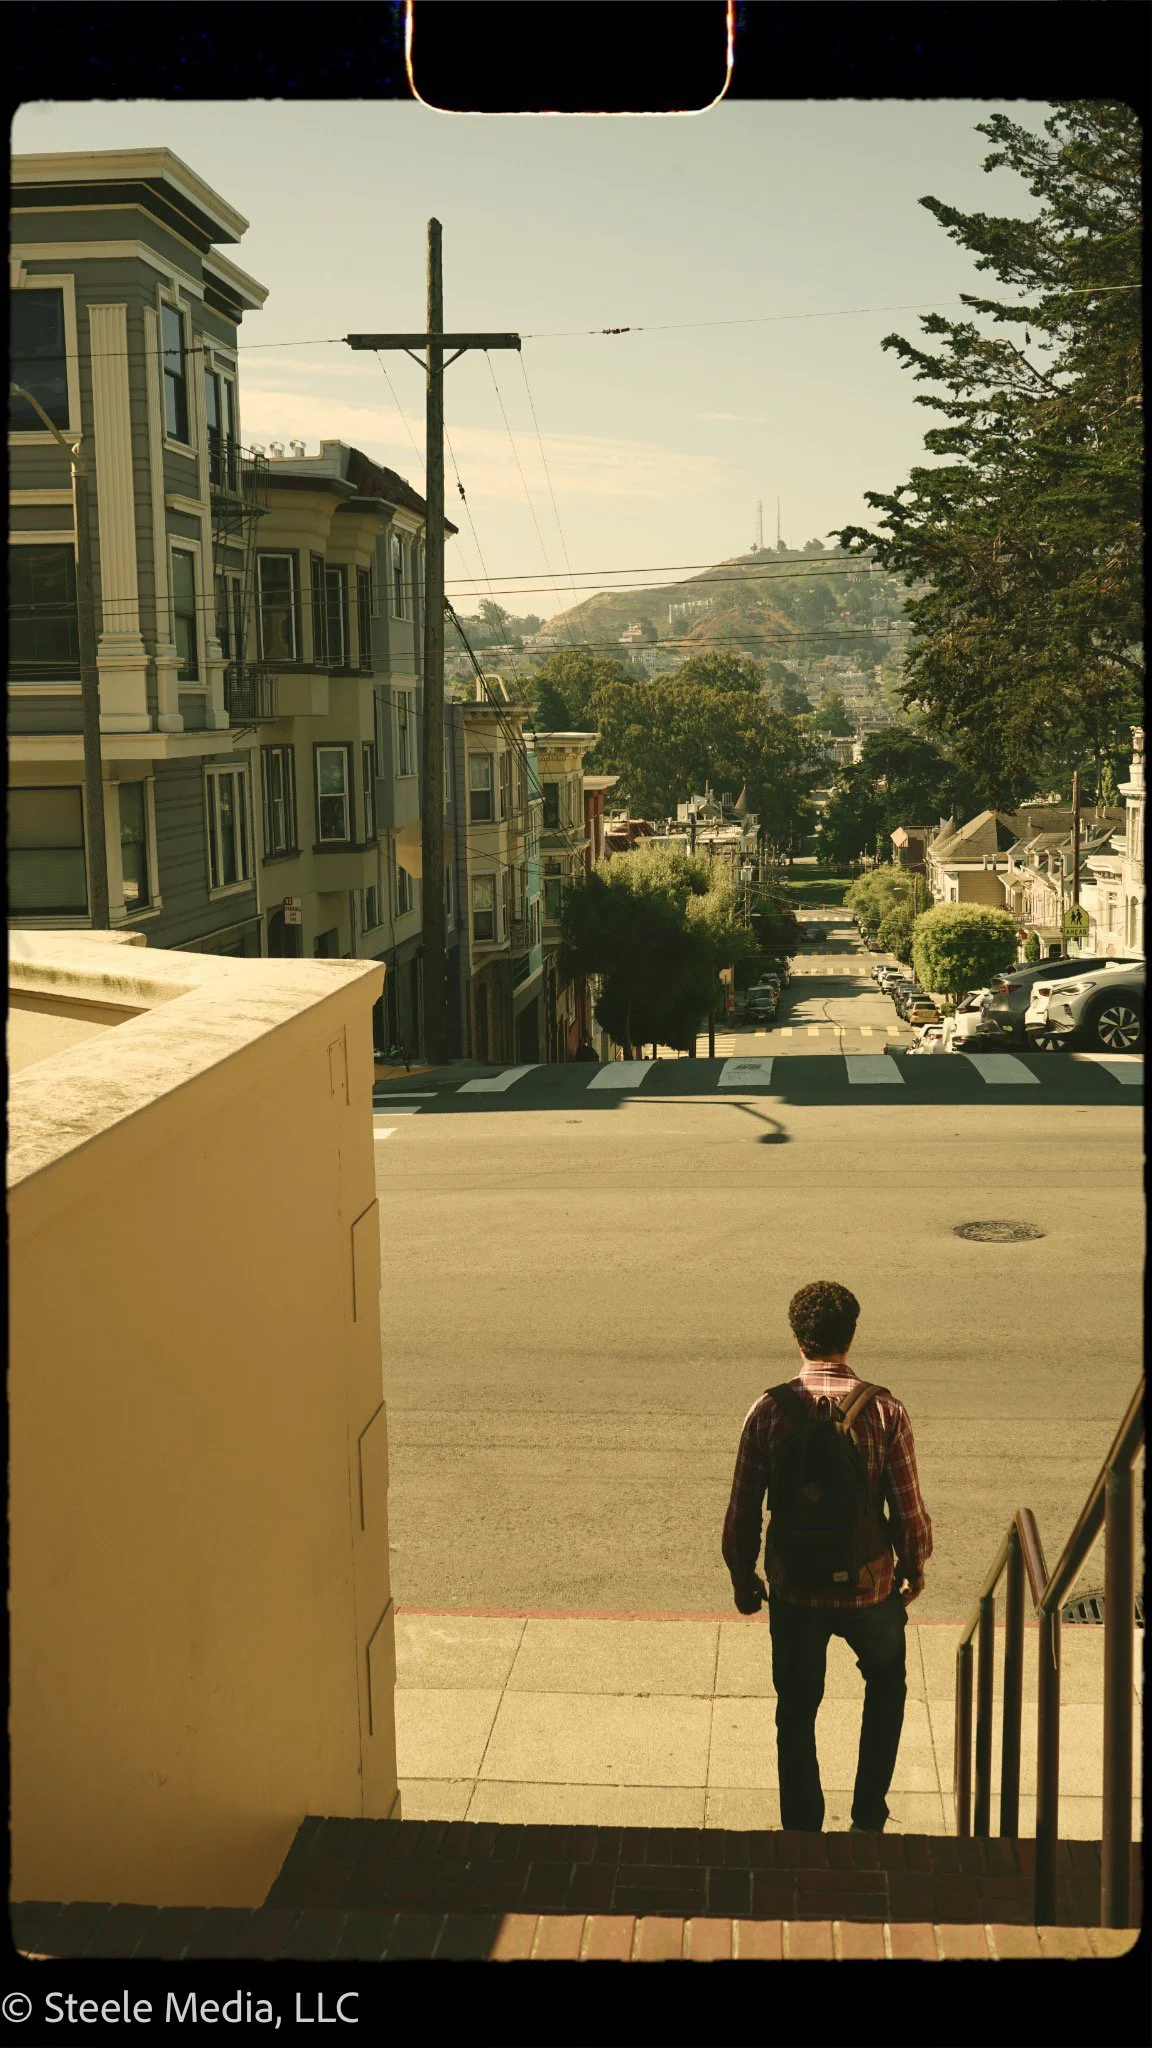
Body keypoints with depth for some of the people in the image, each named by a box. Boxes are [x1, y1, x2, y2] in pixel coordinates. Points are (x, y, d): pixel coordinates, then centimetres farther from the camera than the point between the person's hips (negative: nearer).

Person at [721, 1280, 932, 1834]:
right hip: (868, 1586, 0)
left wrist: (742, 1577, 10)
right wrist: (913, 1569, 10)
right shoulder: (885, 1410, -15)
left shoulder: (768, 1410, -12)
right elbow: (908, 1510, -9)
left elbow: (742, 1511, -6)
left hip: (793, 1590, 0)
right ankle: (869, 1814, 31)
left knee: (796, 1711, 19)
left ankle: (803, 1830, 28)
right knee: (886, 1683, 28)